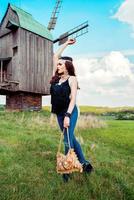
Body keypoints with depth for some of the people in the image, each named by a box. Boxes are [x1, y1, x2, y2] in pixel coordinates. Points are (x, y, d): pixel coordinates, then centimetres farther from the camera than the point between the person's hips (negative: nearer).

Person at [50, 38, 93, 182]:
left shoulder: (72, 79, -7)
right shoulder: (56, 77, 8)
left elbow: (73, 98, -16)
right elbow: (55, 56, 15)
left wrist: (68, 115, -25)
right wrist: (66, 43, 22)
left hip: (70, 112, -7)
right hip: (59, 113, 7)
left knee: (68, 140, -4)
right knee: (70, 138, 13)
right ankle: (84, 163, 26)